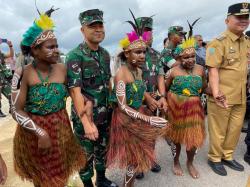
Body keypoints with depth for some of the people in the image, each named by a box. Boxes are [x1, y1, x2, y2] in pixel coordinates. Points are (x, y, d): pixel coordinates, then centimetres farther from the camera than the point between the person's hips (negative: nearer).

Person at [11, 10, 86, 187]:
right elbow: (16, 111, -17)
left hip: (61, 129, 3)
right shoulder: (23, 73, -17)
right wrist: (40, 133, -22)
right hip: (33, 132, -2)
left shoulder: (62, 69, -8)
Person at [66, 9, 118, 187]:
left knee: (102, 150, 23)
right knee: (86, 155, 13)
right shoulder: (75, 56, -17)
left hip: (105, 114, 6)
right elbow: (75, 91, -23)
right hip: (85, 116, -6)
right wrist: (86, 122, -27)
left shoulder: (105, 54, 4)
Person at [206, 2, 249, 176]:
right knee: (218, 130, 8)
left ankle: (227, 156, 38)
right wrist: (216, 92, -29)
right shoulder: (219, 42, -12)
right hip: (222, 96, -7)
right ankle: (214, 158, 28)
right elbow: (213, 69, -20)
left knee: (235, 129, 18)